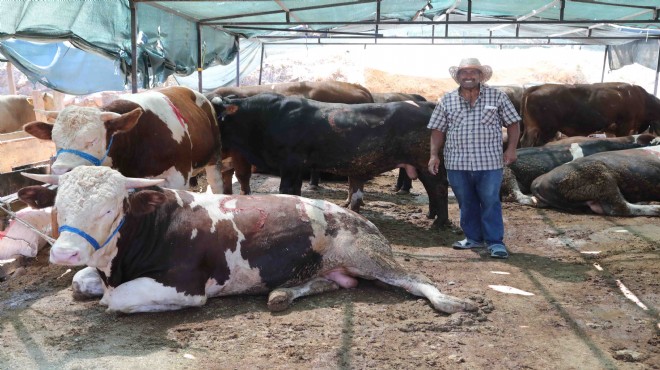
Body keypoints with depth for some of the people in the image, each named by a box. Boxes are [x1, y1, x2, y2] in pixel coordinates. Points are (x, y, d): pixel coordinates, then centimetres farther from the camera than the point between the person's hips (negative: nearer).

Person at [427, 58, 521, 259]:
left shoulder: (497, 97, 3)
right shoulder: (447, 100, 7)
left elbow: (513, 123, 5)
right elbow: (438, 130, 7)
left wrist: (511, 148, -7)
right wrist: (434, 154, -2)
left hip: (489, 162, -2)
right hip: (457, 163, 3)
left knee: (490, 202, -1)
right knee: (466, 203, 11)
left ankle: (495, 242, 8)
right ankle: (473, 238, 25)